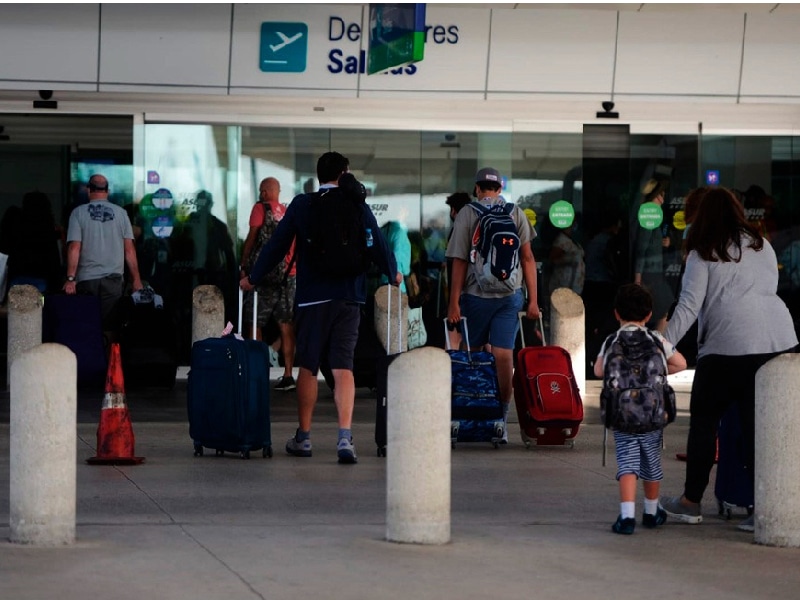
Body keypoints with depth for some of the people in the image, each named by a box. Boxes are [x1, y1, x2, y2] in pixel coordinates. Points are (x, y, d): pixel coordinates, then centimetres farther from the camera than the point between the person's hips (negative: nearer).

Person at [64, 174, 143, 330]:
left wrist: (70, 279, -8)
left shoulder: (78, 213, -1)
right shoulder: (120, 213, 3)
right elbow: (129, 250, 2)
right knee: (111, 325, 1)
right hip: (114, 278, 1)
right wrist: (136, 280, 7)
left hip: (86, 280, -1)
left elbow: (74, 248, -8)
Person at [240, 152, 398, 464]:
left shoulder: (301, 205, -1)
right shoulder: (357, 206, -1)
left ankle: (303, 437, 16)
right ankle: (345, 437, -13)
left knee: (307, 367, 9)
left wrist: (253, 277, 15)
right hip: (349, 297, 0)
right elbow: (378, 244, 4)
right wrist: (393, 274, 24)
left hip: (312, 297, 0)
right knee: (343, 367, -1)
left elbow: (277, 245, 2)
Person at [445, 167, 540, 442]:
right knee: (504, 357, -1)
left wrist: (454, 303, -3)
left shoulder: (466, 214, -2)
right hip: (510, 295, 1)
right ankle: (501, 424, -2)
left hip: (476, 294, -1)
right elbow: (527, 258, 2)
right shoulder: (516, 213, 4)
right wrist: (533, 300, 5)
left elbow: (460, 262, -5)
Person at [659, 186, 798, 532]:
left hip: (729, 347, -5)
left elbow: (689, 307, -6)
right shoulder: (762, 245, 16)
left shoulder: (703, 255, 0)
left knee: (704, 420, 10)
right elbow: (771, 287, 19)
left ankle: (691, 502, 16)